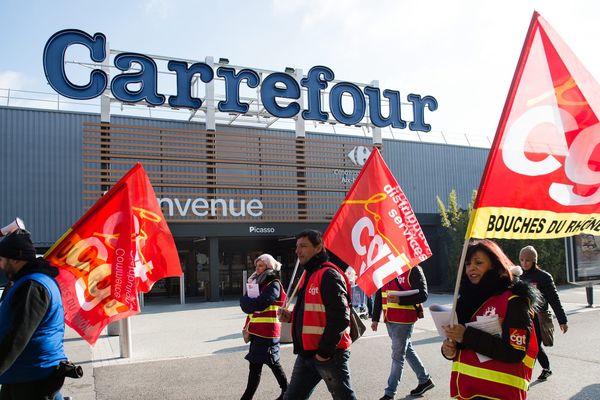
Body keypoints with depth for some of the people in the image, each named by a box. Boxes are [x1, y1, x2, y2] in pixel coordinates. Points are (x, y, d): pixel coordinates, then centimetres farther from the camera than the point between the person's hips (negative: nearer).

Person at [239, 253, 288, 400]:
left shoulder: (274, 285, -10)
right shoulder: (260, 283, 17)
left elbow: (259, 304, -21)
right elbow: (248, 306, 12)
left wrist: (245, 300, -5)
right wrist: (248, 301, -10)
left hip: (266, 331, -9)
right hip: (257, 330, 9)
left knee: (255, 365, -5)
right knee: (273, 363, 14)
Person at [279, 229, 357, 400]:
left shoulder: (329, 275, -17)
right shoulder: (308, 274, 13)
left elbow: (340, 318, -23)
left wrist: (325, 352, -19)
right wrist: (292, 317, 6)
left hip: (329, 354, -9)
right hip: (306, 353, 9)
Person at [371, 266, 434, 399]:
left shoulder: (413, 270, -9)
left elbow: (423, 295, -14)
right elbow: (378, 296, 12)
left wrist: (400, 299, -25)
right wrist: (375, 318, 12)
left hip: (404, 322, -7)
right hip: (389, 320, 7)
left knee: (398, 356, 1)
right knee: (407, 350, 19)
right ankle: (425, 379, 36)